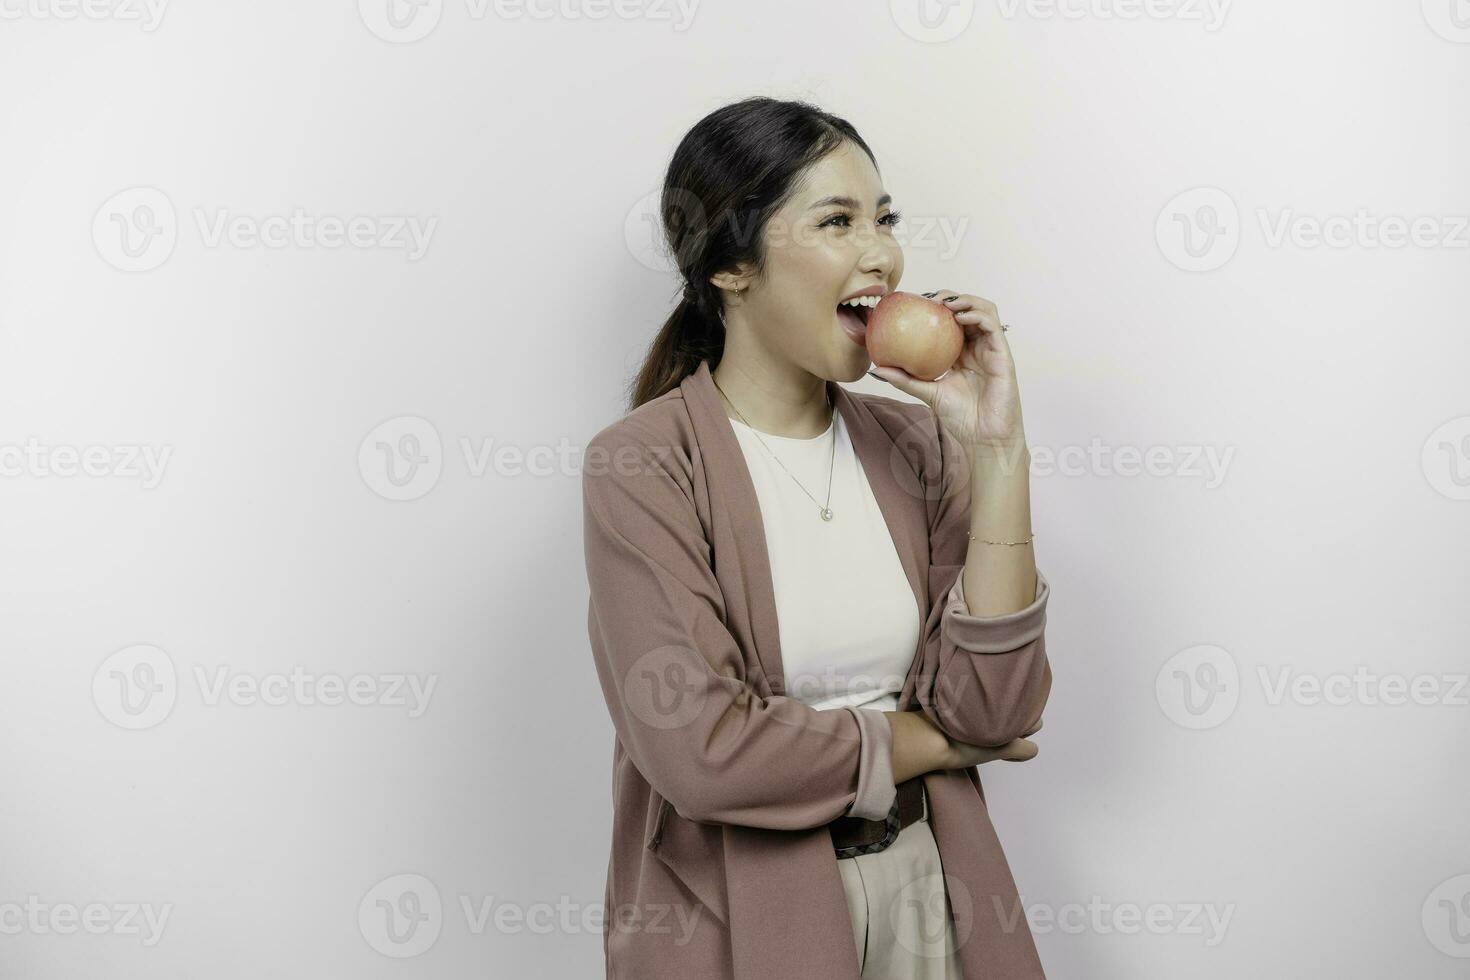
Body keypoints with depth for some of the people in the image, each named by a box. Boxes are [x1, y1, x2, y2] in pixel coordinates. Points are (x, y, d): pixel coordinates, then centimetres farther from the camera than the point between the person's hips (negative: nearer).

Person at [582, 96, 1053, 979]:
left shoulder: (914, 443, -1)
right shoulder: (641, 469, -15)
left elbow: (995, 708, -8)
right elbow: (700, 749, -23)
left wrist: (997, 449, -15)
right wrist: (934, 739, -10)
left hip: (920, 882, 5)